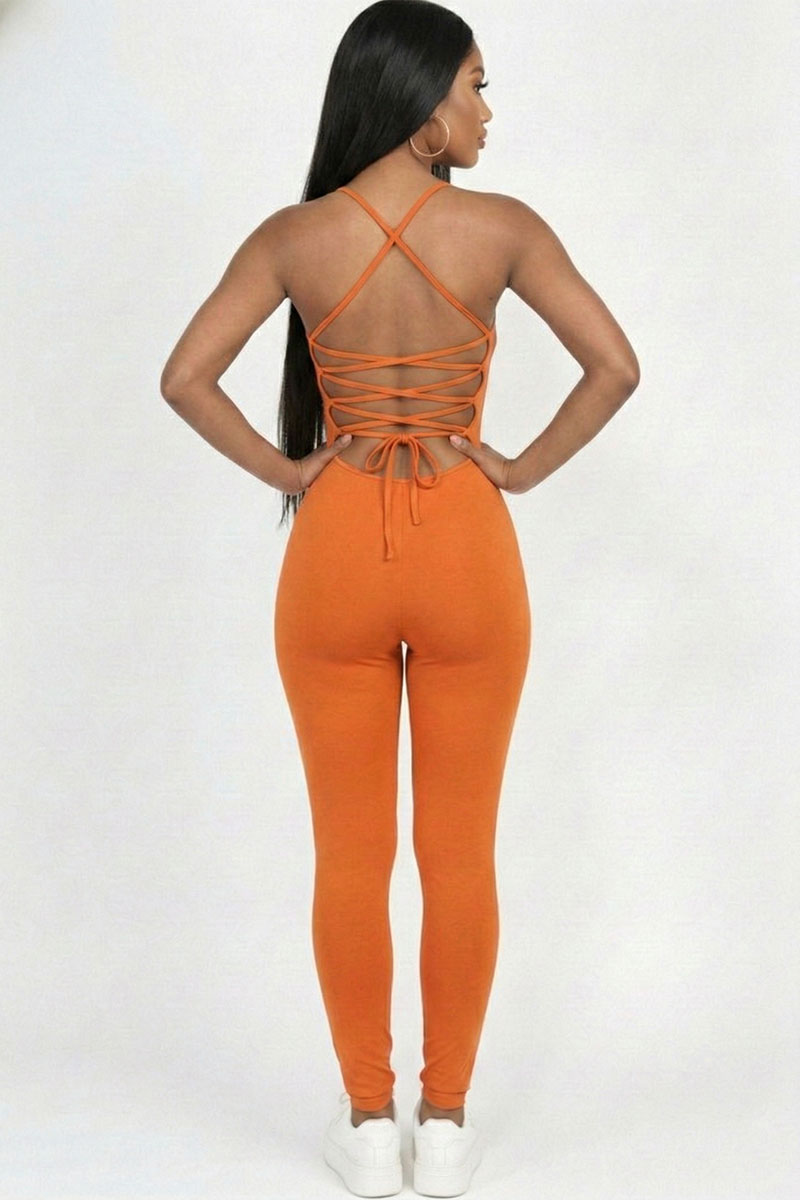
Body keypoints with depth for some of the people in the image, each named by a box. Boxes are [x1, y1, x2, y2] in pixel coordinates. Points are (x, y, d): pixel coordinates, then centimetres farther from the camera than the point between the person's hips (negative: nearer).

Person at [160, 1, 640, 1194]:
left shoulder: (294, 236, -2)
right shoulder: (503, 227, -4)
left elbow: (185, 378, -7)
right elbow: (615, 367, -8)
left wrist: (284, 471, 1)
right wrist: (525, 469, 1)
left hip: (336, 555, 1)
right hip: (467, 552, 0)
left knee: (350, 853, 11)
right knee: (460, 852, 11)